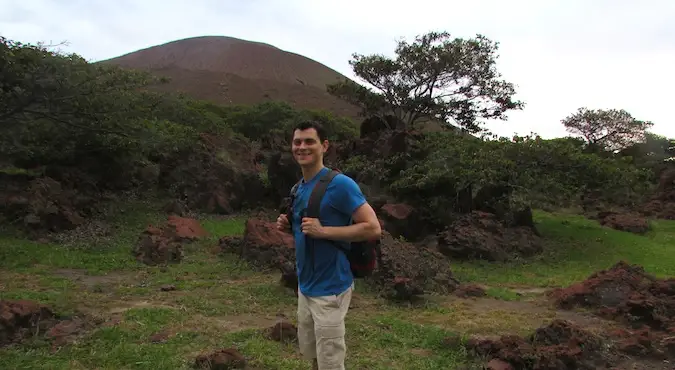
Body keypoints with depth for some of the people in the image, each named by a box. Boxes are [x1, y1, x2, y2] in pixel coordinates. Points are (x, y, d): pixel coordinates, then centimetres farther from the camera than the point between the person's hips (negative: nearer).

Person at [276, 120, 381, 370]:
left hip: (330, 288, -8)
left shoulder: (340, 184, -18)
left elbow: (373, 228, -20)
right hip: (305, 285, 8)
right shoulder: (299, 188, 7)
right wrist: (289, 227, -1)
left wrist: (323, 231, -25)